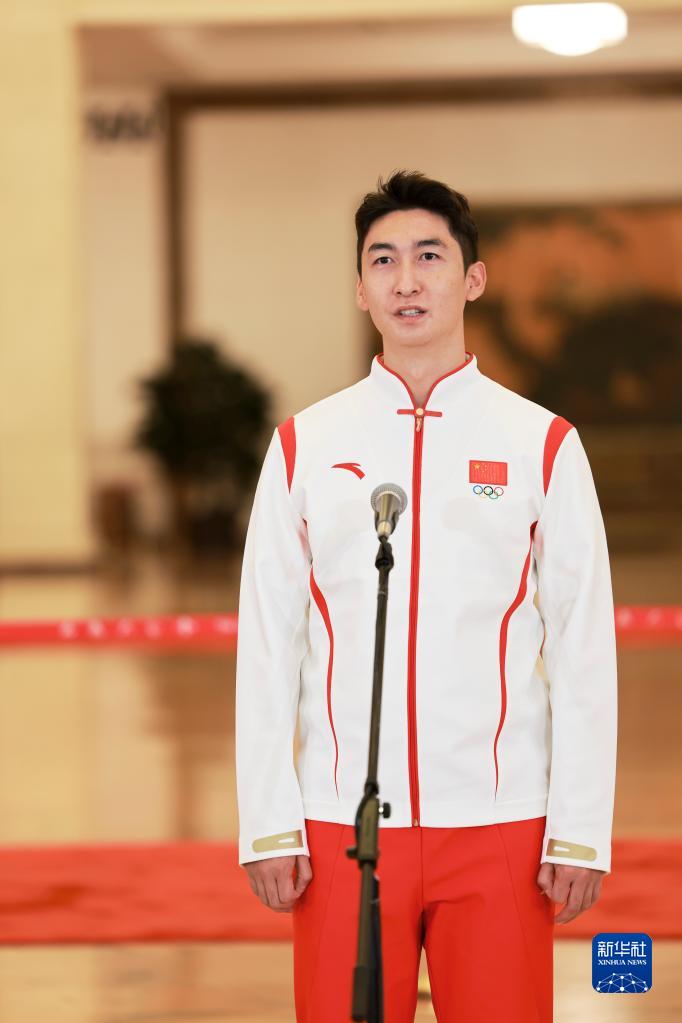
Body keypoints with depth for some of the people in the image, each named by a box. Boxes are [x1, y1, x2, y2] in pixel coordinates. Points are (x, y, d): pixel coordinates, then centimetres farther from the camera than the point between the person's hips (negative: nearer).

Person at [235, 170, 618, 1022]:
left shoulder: (542, 445, 3)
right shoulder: (304, 445, 6)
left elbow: (583, 653, 2)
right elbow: (266, 647, 5)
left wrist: (581, 833, -4)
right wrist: (269, 826, -1)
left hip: (499, 824, -1)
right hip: (341, 824, 1)